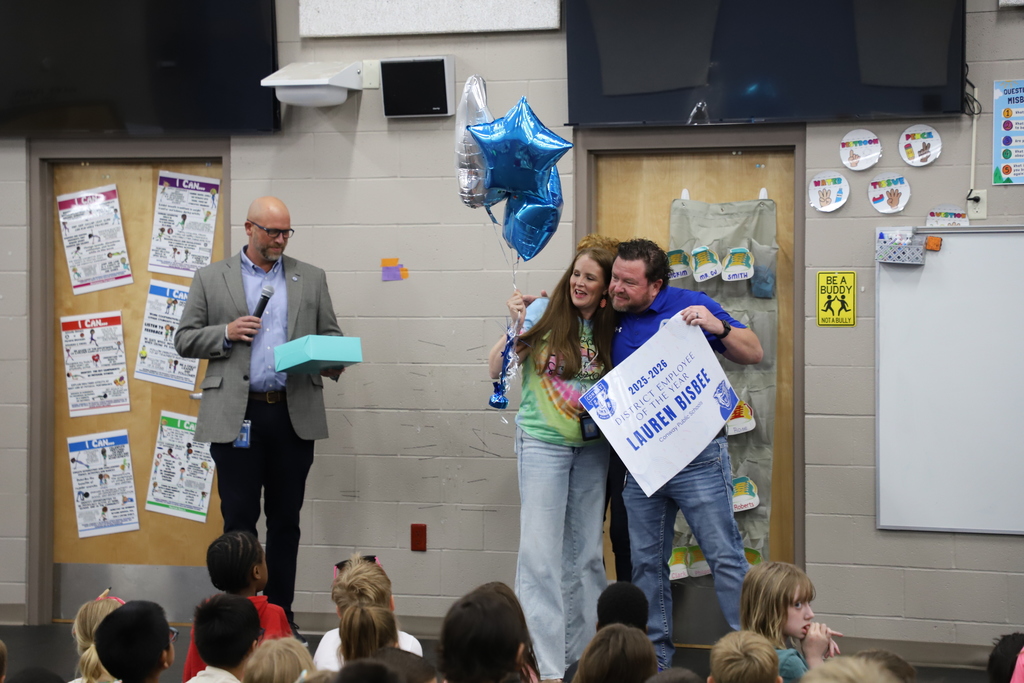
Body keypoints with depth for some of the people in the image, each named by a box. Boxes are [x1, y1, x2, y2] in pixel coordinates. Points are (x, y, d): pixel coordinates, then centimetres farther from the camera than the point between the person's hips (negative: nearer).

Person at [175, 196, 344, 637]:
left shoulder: (311, 279, 13)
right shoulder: (211, 278, 8)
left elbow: (331, 334, 13)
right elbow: (185, 339, 7)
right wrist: (226, 333, -10)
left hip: (294, 415, 2)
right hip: (237, 416, -2)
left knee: (285, 519, 7)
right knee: (239, 519, -1)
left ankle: (281, 613, 13)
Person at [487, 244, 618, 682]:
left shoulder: (608, 330, 3)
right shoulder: (545, 313, -7)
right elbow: (497, 369, -9)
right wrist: (517, 327, -20)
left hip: (592, 445, 4)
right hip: (544, 443, -4)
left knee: (586, 552, 9)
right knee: (541, 552, -7)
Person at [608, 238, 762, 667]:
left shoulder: (688, 306, -5)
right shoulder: (613, 319, 9)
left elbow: (753, 354, -1)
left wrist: (717, 326, -22)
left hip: (696, 456, -5)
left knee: (725, 557, -6)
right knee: (646, 562, 10)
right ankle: (655, 656, 19)